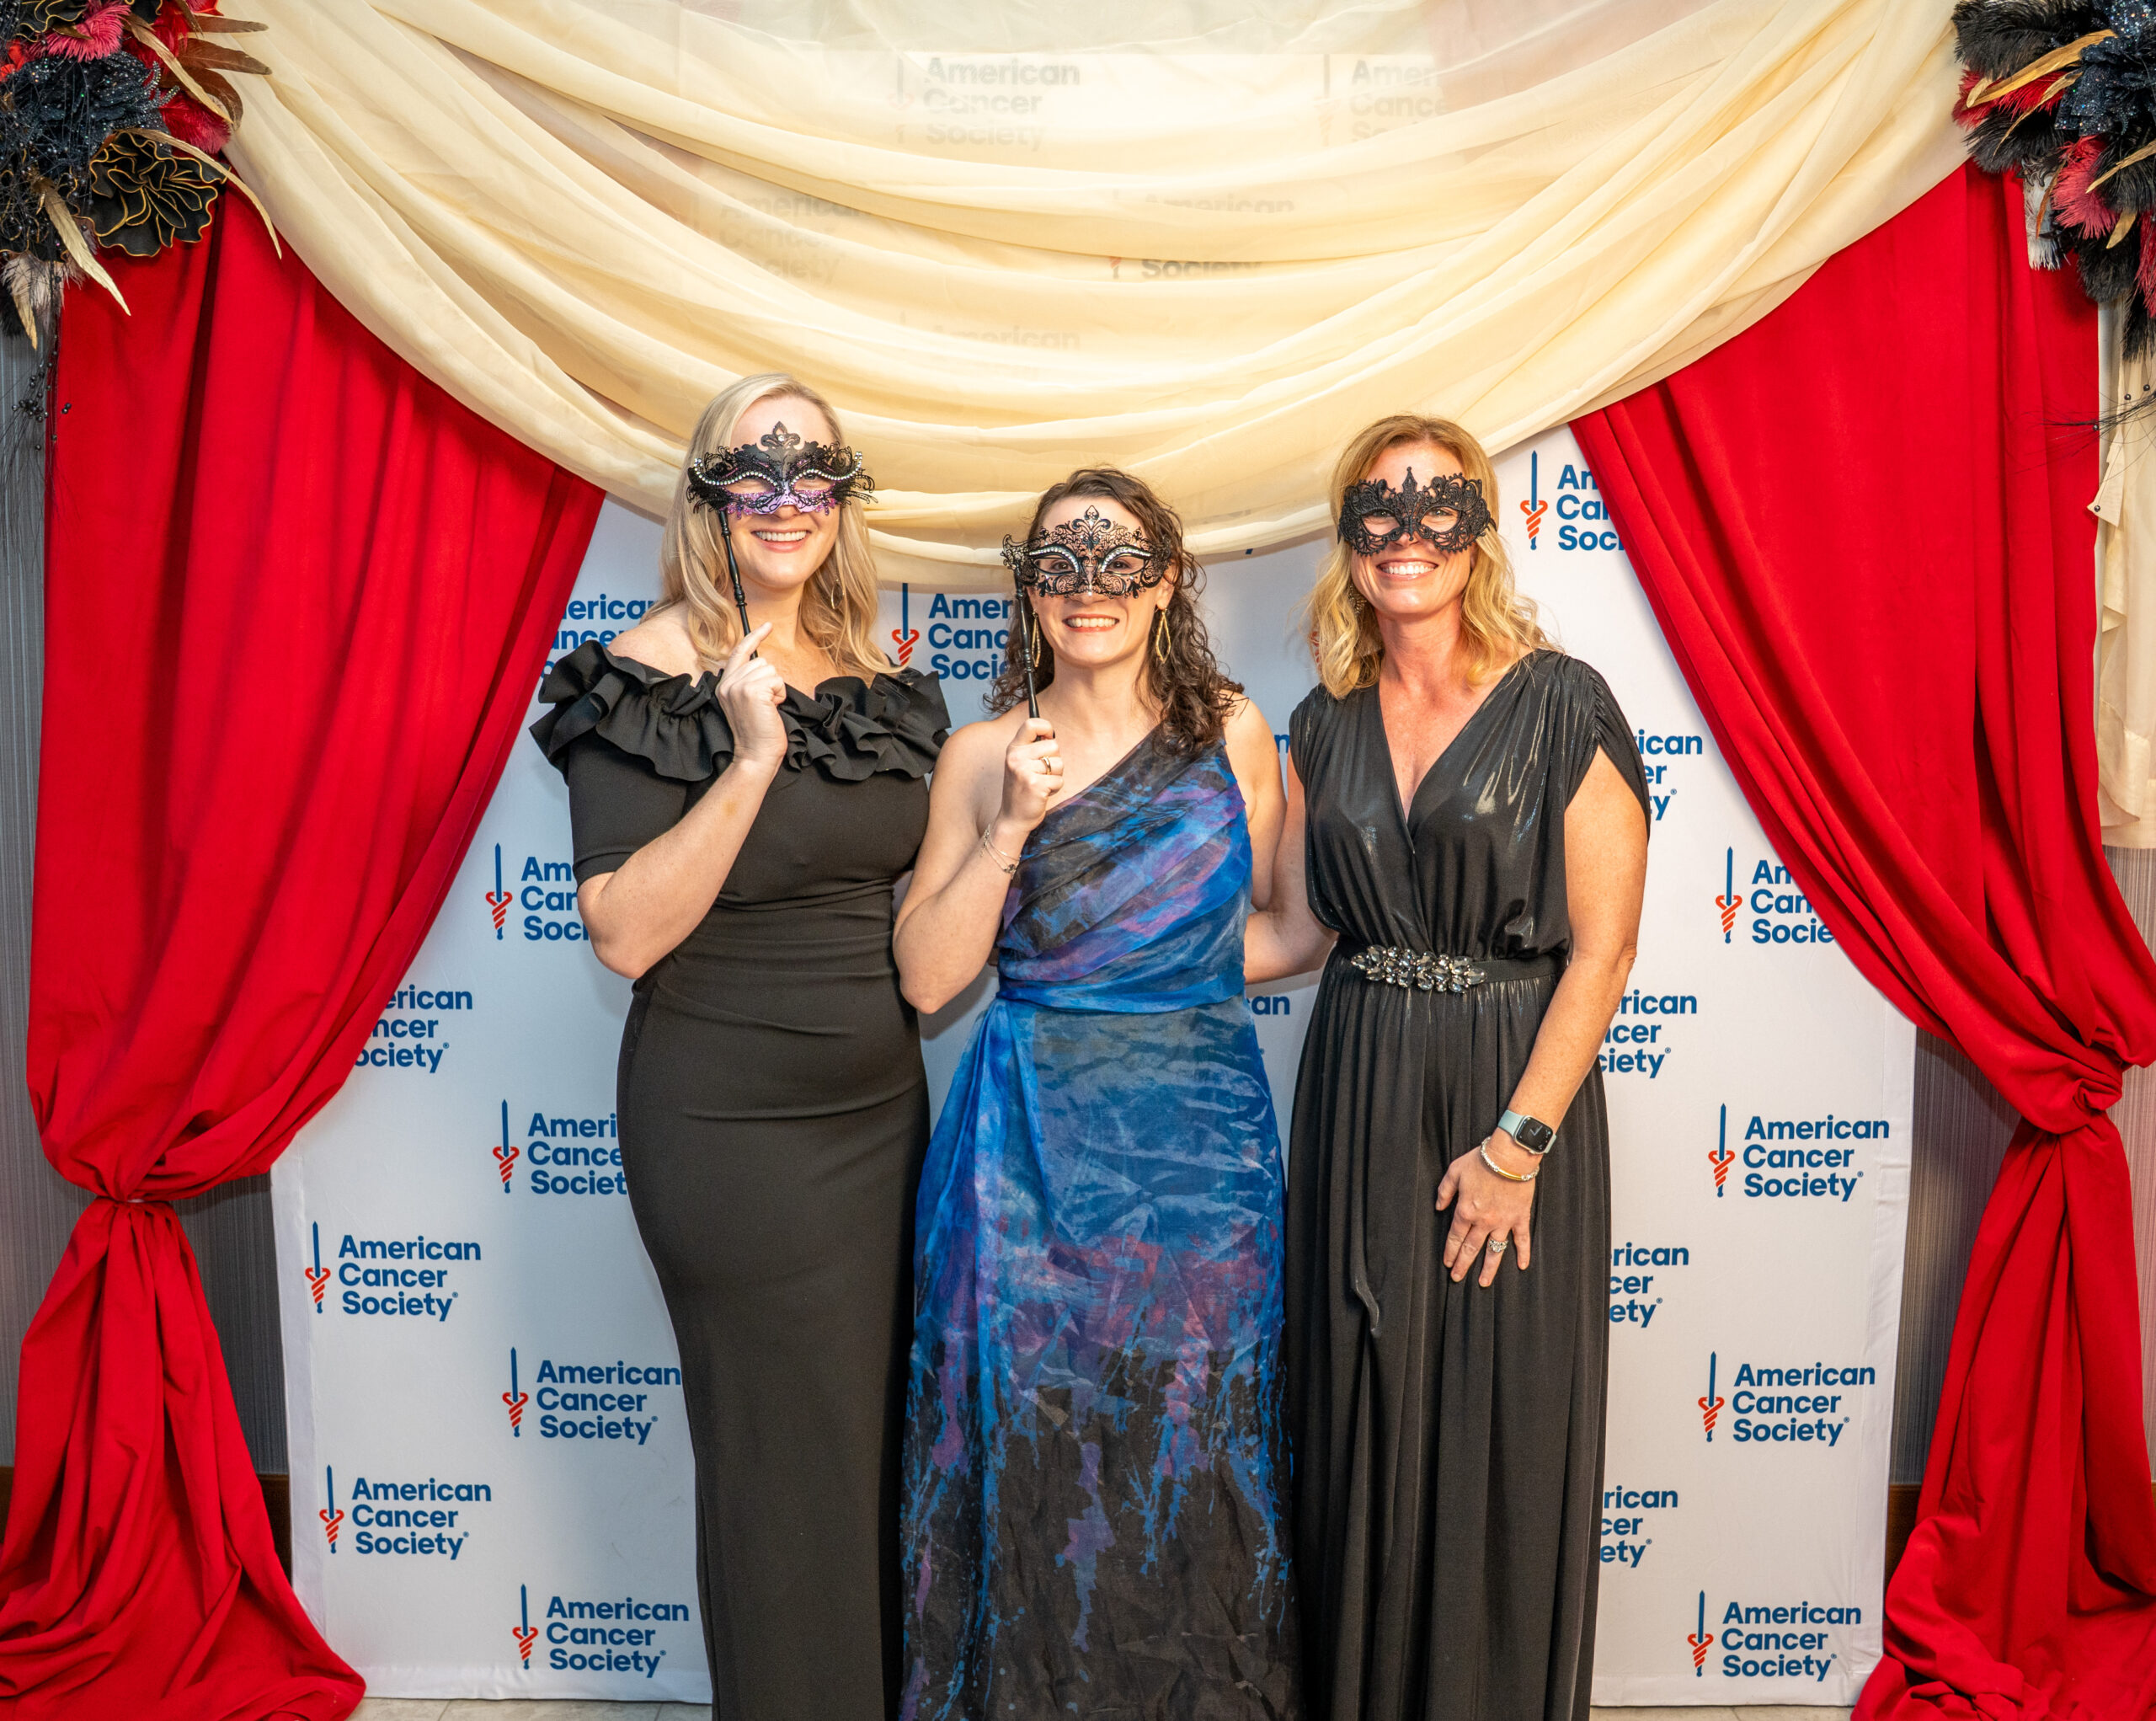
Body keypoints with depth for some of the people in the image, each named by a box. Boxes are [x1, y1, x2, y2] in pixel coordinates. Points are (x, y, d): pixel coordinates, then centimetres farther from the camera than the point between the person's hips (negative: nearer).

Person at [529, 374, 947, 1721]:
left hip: (881, 1102, 6)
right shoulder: (648, 674, -12)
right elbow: (625, 932, -20)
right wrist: (753, 755, -25)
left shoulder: (873, 676, 7)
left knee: (884, 1433, 17)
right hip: (732, 1119, -6)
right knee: (786, 1454, 6)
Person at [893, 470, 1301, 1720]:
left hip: (1196, 1141, 1)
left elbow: (1268, 927, 14)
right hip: (1028, 1142, 0)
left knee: (1188, 1458, 9)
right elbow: (929, 976, -6)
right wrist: (1012, 826, -13)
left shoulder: (1233, 732, 2)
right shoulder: (983, 755, 1)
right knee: (1030, 1446, 7)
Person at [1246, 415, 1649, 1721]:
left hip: (1518, 1095, -4)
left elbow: (1603, 946, -10)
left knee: (1503, 1434, 7)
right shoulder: (1328, 723, 7)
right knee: (1362, 1424, 11)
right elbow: (1294, 932, 8)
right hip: (1359, 1103, 4)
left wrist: (1516, 1142, -15)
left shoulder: (1562, 706, -7)